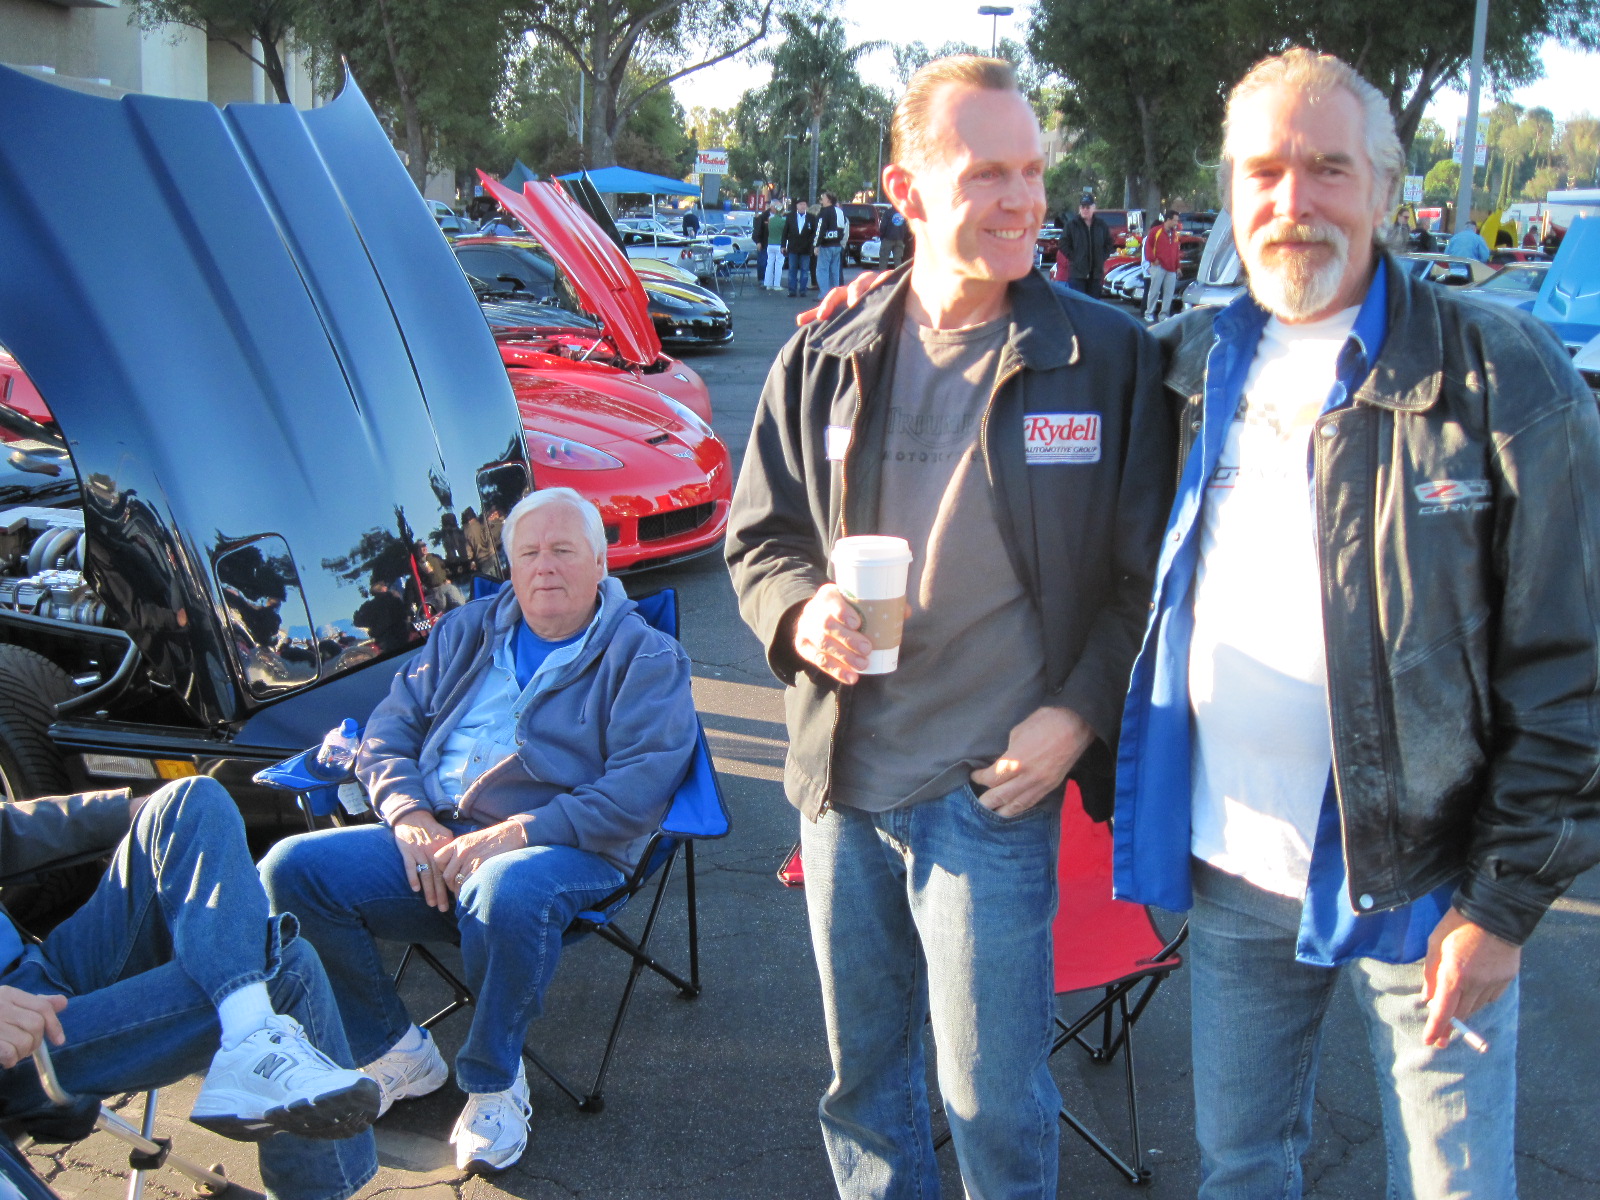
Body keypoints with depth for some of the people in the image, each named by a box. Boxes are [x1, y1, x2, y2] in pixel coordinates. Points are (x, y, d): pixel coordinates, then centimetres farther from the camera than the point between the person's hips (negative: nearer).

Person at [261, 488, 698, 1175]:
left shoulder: (645, 657, 3)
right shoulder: (467, 633, 21)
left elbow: (638, 790, -11)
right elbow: (388, 731, 17)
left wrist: (515, 834, -19)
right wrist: (410, 817, -4)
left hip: (564, 848, -5)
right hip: (433, 837, 6)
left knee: (508, 890, -40)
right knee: (290, 870, -15)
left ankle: (494, 1082, -13)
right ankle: (397, 1054, 1)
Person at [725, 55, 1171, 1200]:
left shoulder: (1107, 355, -5)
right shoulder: (824, 361, 3)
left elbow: (1148, 568, 0)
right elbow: (759, 537, 12)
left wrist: (1077, 712, -11)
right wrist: (800, 611, -10)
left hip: (994, 789, -3)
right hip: (842, 783, 4)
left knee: (997, 1103, 6)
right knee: (863, 1074, 20)